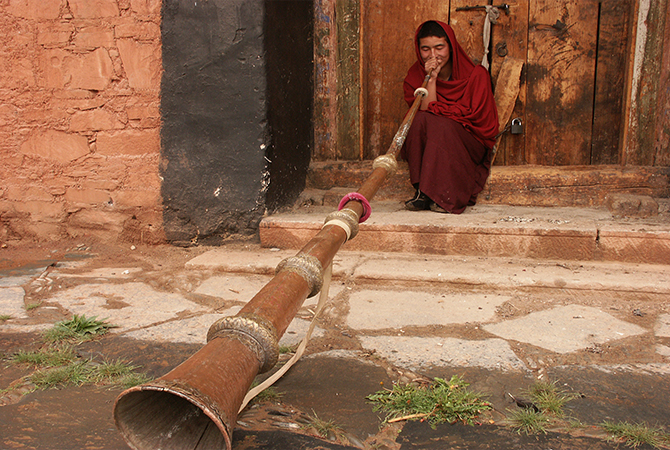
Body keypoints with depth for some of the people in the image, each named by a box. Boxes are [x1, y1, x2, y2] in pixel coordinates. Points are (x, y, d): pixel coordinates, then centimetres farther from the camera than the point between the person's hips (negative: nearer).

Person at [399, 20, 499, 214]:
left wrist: (434, 111, -13)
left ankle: (445, 195, -33)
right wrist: (431, 79, -16)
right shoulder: (415, 75, 3)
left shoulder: (475, 74, -4)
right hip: (429, 148, 2)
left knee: (439, 125, -32)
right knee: (420, 121, -29)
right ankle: (422, 192, -30)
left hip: (468, 145, -2)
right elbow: (424, 112, -9)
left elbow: (474, 116, -10)